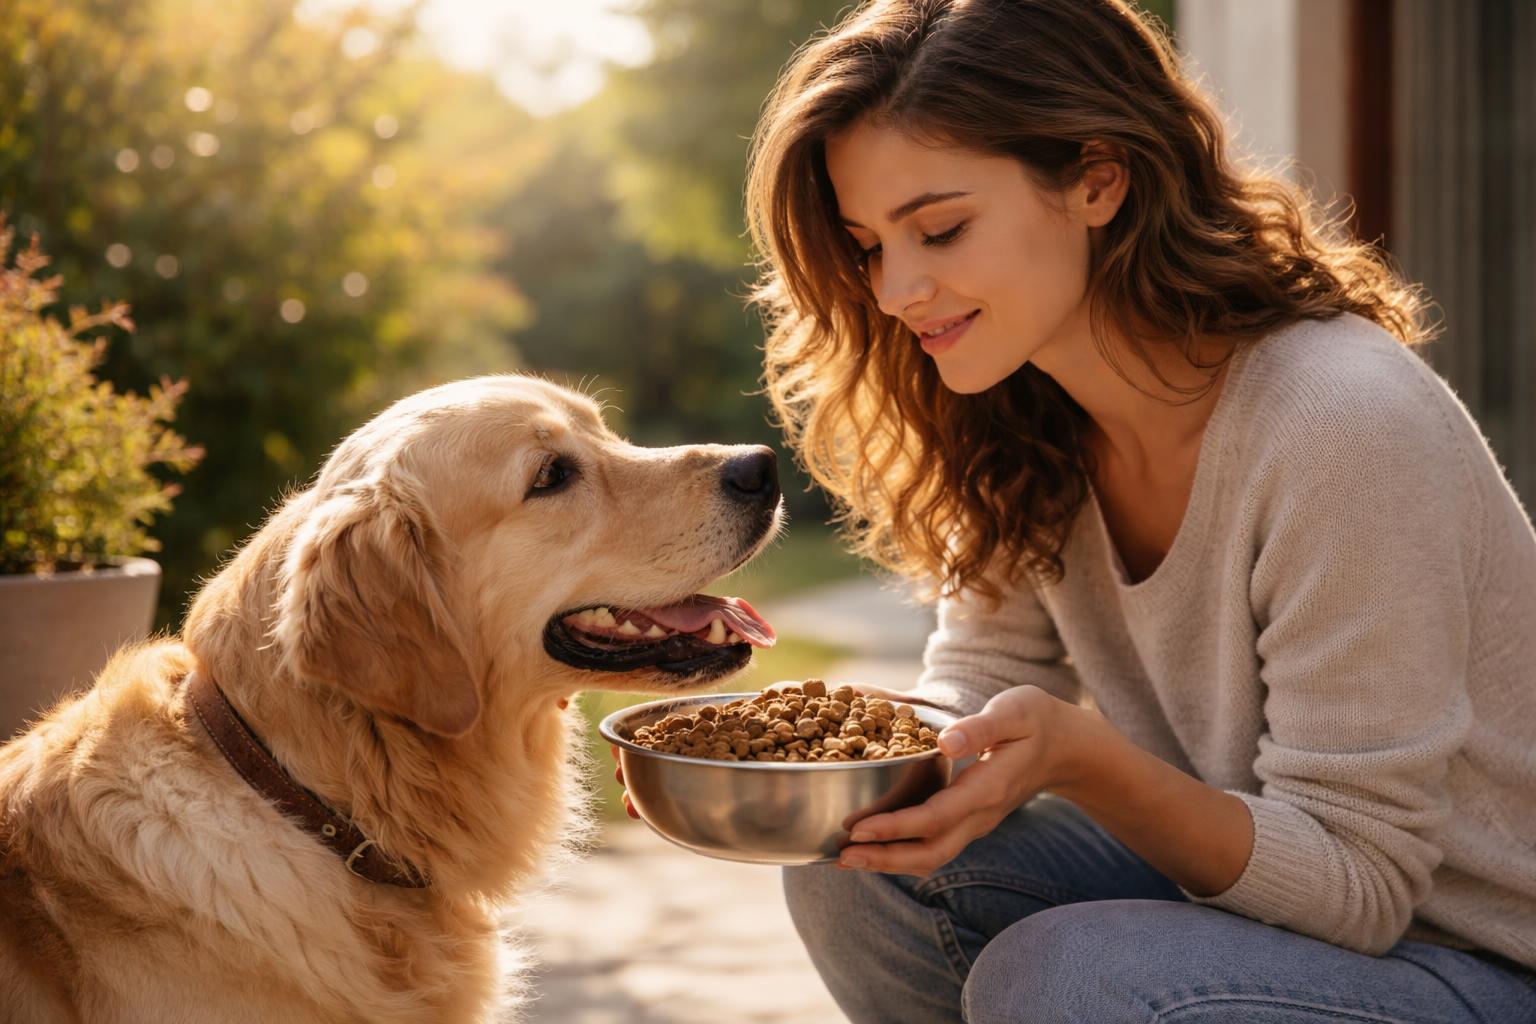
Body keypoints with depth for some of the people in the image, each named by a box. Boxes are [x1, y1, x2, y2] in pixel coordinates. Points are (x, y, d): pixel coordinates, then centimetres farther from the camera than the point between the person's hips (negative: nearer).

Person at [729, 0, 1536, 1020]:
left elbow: (1356, 879, -23)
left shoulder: (1345, 428, -27)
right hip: (1231, 886, 7)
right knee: (855, 864, -12)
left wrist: (1076, 757, -37)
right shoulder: (1024, 434, -3)